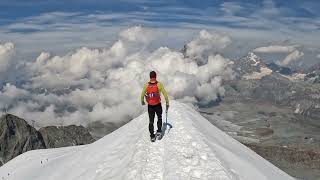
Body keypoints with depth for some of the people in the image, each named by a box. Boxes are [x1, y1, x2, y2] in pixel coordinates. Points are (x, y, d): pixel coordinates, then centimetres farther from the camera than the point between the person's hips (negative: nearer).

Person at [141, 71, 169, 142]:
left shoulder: (146, 85, -7)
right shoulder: (159, 84, -12)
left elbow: (142, 94, 3)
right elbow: (165, 94, -11)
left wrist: (142, 101, 22)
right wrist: (167, 103, 0)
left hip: (150, 106, 1)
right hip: (158, 105, -1)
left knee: (151, 121, 14)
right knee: (159, 118, 24)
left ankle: (152, 136, 13)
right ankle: (159, 131, 12)